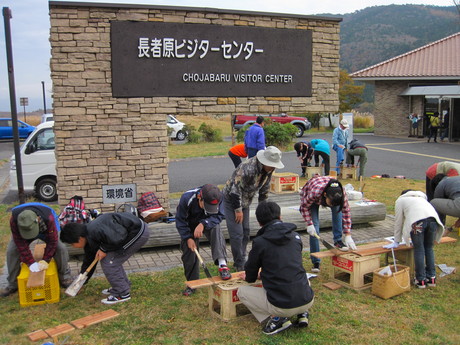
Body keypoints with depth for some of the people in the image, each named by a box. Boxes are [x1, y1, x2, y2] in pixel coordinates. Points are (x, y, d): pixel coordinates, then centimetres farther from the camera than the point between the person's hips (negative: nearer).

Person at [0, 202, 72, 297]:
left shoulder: (48, 218, -45)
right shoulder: (14, 220, -40)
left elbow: (52, 241, -32)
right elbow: (21, 243, -31)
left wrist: (45, 260, -30)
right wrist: (31, 262, -32)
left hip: (46, 231, -1)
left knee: (60, 248, -22)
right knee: (11, 251, -15)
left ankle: (65, 278, -1)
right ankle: (13, 285, 3)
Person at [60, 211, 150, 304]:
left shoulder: (95, 230, -21)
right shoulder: (89, 239, 12)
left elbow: (118, 238, -27)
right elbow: (88, 262, 24)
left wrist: (104, 249, -11)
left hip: (139, 232, -10)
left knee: (108, 262, -5)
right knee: (112, 259, 19)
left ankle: (122, 294, 6)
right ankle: (124, 286, 33)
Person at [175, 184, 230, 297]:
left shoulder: (217, 198, -30)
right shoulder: (187, 199, -34)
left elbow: (218, 216, -30)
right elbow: (180, 221, -22)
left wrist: (203, 224, -46)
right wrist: (188, 238, -25)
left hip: (208, 223, 0)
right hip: (190, 225, 0)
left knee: (216, 228, -33)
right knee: (189, 252, -2)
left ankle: (222, 264, -41)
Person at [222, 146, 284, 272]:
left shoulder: (268, 169, -7)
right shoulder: (248, 168, -34)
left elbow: (264, 189, 8)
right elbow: (235, 190, -29)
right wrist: (238, 210, -20)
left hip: (245, 201, 7)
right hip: (231, 200, -7)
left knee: (245, 232, 9)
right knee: (237, 234, -8)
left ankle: (242, 261, 23)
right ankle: (240, 266, 4)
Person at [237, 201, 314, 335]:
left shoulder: (260, 242, -7)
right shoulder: (295, 236, 7)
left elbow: (250, 277, 5)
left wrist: (248, 277, 31)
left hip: (282, 306, -5)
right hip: (307, 301, 5)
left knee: (242, 291, 14)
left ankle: (277, 318, 1)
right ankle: (302, 313, 15)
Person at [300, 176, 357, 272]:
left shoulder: (341, 192, -35)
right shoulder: (315, 192, -44)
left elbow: (346, 211, -27)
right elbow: (304, 207, -26)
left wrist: (348, 236, -28)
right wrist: (309, 224, -31)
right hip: (309, 198, -3)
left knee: (338, 208, -27)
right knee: (314, 229, -14)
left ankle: (338, 241, -15)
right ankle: (316, 262, -3)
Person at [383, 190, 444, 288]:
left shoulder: (400, 200, 28)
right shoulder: (421, 198, 42)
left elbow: (398, 222, 25)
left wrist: (396, 242, 30)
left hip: (418, 221, -4)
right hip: (433, 219, 4)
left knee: (418, 250, 5)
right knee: (429, 248, 16)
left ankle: (420, 280, 9)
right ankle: (431, 278, 22)